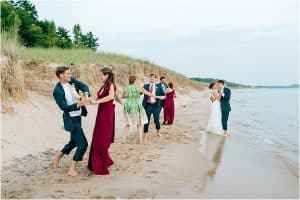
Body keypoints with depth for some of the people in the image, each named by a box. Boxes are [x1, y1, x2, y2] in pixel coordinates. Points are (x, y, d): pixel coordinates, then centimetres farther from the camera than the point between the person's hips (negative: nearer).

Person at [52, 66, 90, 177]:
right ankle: (72, 169, 9)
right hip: (71, 120, -8)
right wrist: (79, 103, -35)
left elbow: (84, 86, -4)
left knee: (74, 142, 23)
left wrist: (86, 95, -25)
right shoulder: (57, 91, -19)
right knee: (83, 144, -7)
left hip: (78, 117, 8)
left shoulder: (72, 81, 0)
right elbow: (64, 107, -23)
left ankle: (58, 156, 44)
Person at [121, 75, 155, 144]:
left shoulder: (126, 88, 3)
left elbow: (124, 96, 18)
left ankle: (123, 139, 12)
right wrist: (153, 95, 16)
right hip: (136, 107, -3)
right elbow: (149, 94, 0)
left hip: (127, 107, 3)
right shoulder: (138, 88, -6)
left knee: (128, 123, 18)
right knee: (139, 124, 12)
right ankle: (140, 140, 12)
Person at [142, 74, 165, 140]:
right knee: (147, 121, 1)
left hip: (155, 105, 0)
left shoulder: (159, 86, 6)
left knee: (156, 120, 4)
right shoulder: (145, 86, 9)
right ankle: (145, 136, 11)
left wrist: (159, 97, -14)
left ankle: (158, 131, 33)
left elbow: (164, 96, 6)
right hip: (147, 105, 1)